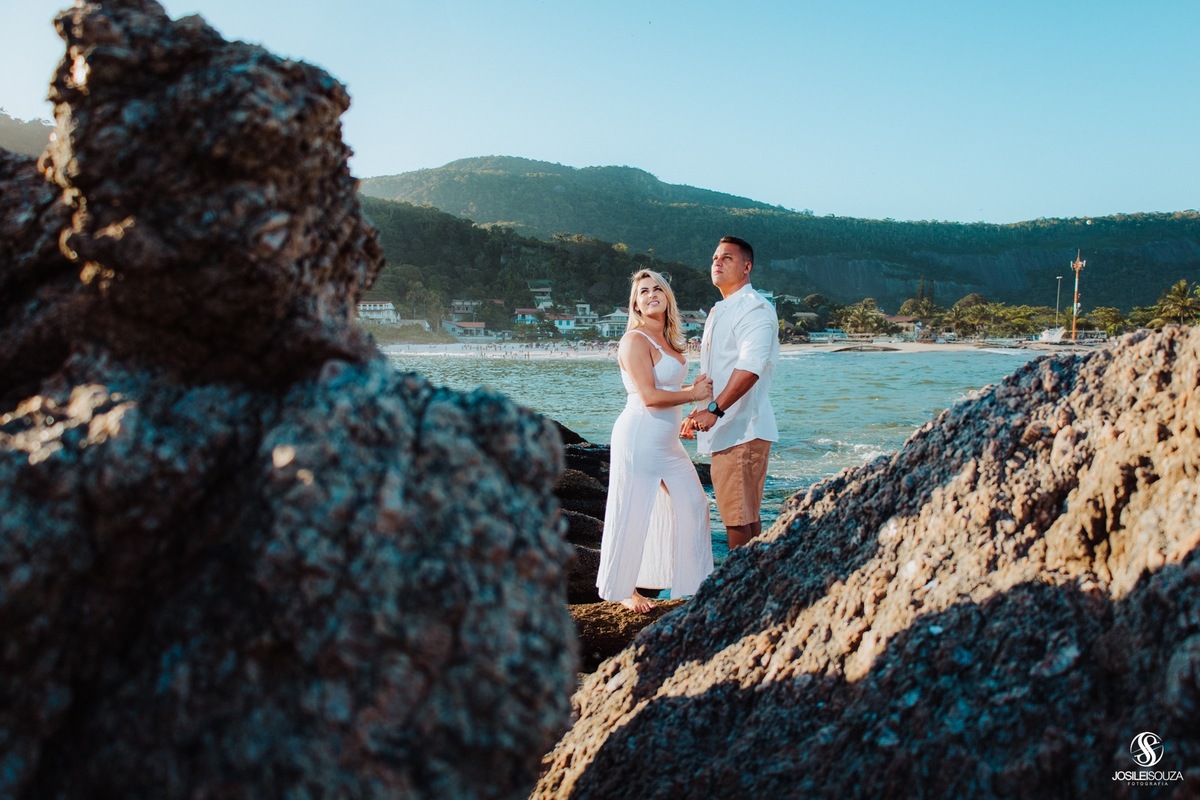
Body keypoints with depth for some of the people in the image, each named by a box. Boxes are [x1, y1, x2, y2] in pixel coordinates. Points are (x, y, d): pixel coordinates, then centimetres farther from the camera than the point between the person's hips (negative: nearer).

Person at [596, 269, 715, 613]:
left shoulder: (667, 340, 15)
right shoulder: (635, 340, -13)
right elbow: (649, 396, -19)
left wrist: (694, 389, 3)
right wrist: (693, 394, -8)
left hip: (667, 440, 9)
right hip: (640, 436, -9)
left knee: (693, 503, 13)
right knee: (632, 515, 1)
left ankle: (693, 581, 26)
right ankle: (624, 589, 16)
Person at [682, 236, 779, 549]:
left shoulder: (754, 308, -10)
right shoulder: (719, 312, 22)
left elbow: (750, 367, -24)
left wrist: (715, 410, -29)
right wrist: (696, 414, 23)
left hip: (742, 429, -10)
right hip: (723, 429, 10)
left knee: (738, 517, -9)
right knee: (746, 514, 14)